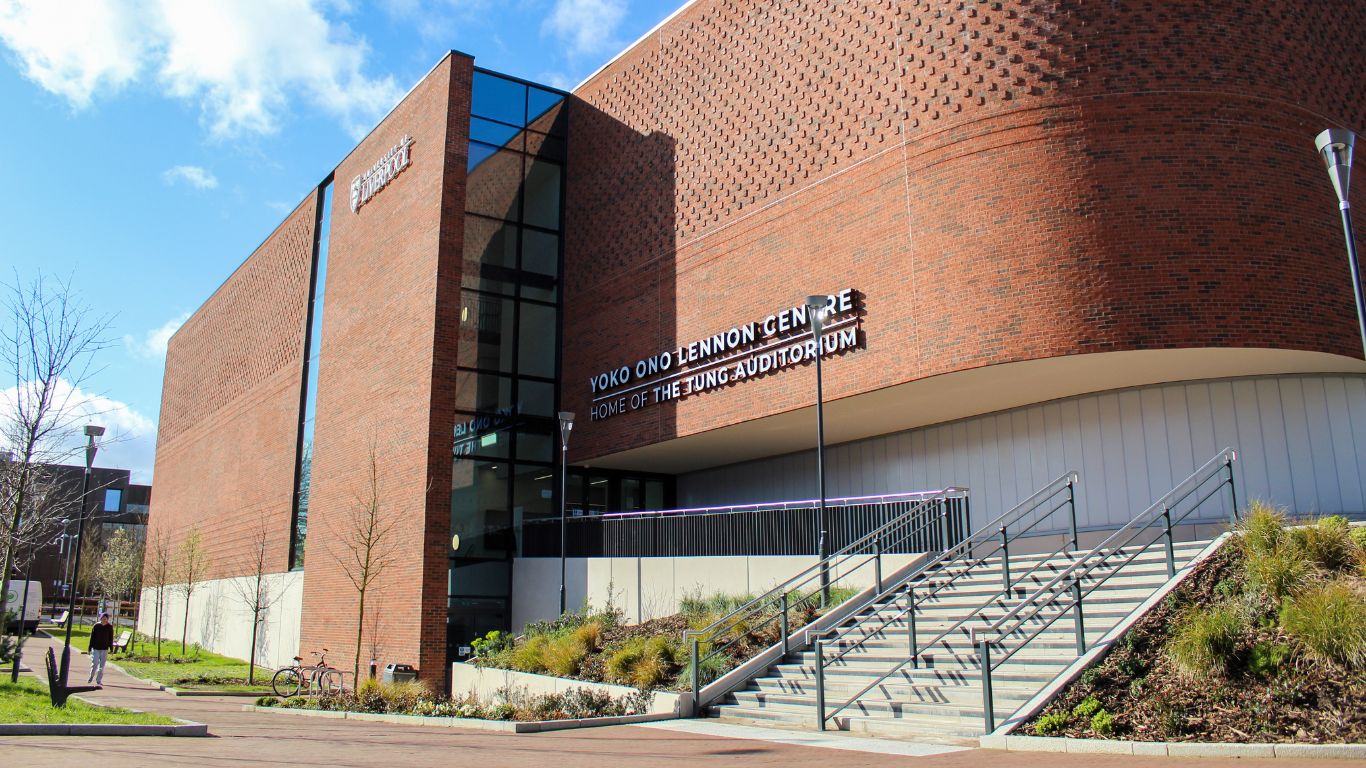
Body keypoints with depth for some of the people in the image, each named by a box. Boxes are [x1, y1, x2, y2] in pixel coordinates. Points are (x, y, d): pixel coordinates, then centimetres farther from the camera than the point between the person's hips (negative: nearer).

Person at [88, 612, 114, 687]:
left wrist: (111, 648, 3)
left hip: (105, 649, 1)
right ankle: (91, 676, 23)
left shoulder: (110, 627, 0)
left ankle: (99, 680, 13)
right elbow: (92, 637, 1)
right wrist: (90, 648, 1)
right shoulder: (96, 626, -3)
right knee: (94, 664, -3)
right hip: (95, 648, -1)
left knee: (102, 665, 4)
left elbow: (111, 639, 5)